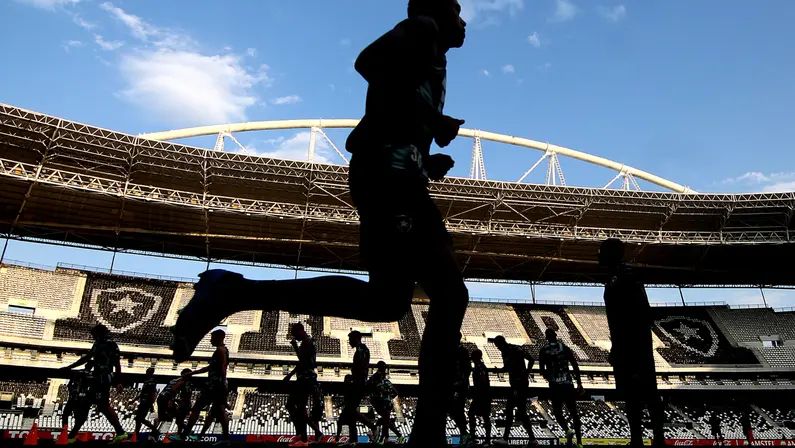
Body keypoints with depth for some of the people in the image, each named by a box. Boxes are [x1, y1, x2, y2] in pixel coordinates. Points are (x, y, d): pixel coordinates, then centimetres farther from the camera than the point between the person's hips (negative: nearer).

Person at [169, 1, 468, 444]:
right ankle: (232, 291, -19)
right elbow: (368, 61, -13)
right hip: (387, 169, -10)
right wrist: (433, 120, -8)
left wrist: (428, 161, 20)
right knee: (389, 299, -25)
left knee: (451, 295, 3)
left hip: (403, 177, 10)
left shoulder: (432, 61, 36)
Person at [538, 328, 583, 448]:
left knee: (558, 412, 14)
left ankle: (567, 430, -11)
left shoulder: (543, 351, 1)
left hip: (554, 386, -1)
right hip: (568, 384, 1)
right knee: (574, 413, 10)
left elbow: (542, 370, -1)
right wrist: (579, 384, 6)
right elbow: (575, 367, 1)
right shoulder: (565, 348, 5)